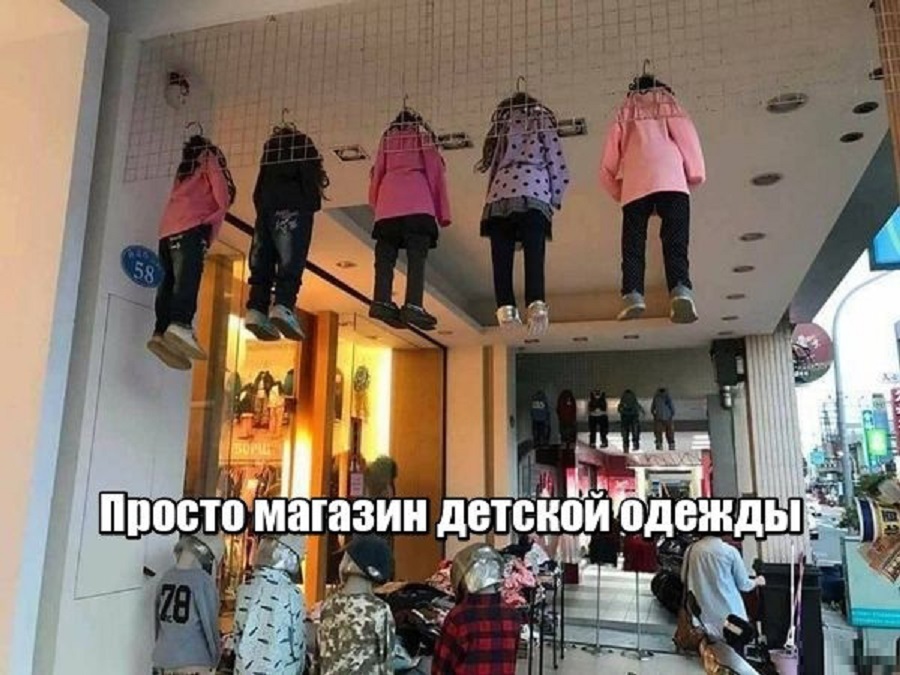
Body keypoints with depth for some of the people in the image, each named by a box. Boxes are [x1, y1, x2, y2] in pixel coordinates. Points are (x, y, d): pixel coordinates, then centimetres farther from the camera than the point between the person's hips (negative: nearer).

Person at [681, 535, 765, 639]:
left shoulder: (692, 549, -3)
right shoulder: (730, 551, -12)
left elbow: (684, 579, 10)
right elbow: (743, 584, -1)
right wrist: (757, 581, 21)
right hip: (728, 612, -3)